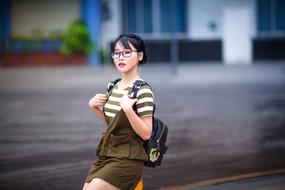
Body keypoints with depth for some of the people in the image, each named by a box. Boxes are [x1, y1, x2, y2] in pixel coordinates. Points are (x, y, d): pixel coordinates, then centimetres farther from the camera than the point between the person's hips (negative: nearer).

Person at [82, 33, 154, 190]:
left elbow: (146, 133, -16)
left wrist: (128, 109, -28)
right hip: (105, 156, 8)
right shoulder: (114, 86, 9)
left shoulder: (143, 91, -13)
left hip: (127, 160, -8)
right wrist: (94, 107, 5)